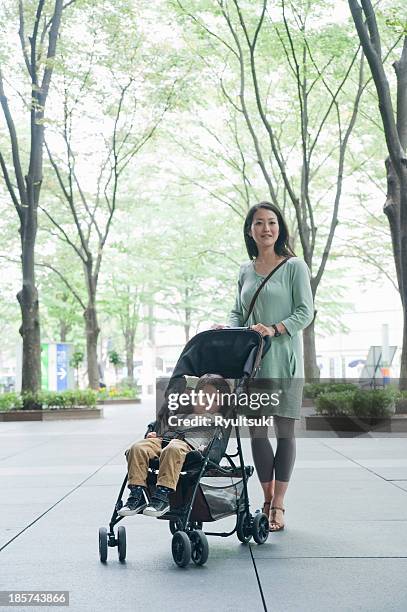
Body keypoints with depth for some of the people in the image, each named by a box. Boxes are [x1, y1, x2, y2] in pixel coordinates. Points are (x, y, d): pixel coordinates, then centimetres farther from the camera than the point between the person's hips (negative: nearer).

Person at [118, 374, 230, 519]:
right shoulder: (180, 416, 40)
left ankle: (163, 495, -47)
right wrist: (154, 434, 12)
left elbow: (217, 443, 9)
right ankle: (137, 495, -31)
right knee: (138, 447, -28)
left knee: (173, 449, -43)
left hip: (189, 444, -5)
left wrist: (206, 449, -13)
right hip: (163, 440, 5)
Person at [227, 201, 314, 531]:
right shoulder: (245, 270, 14)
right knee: (256, 431, 3)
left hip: (283, 359, -4)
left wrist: (274, 329, -19)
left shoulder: (295, 266, 0)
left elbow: (305, 312, -6)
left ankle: (278, 505, 7)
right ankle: (268, 500, 16)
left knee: (284, 430, 0)